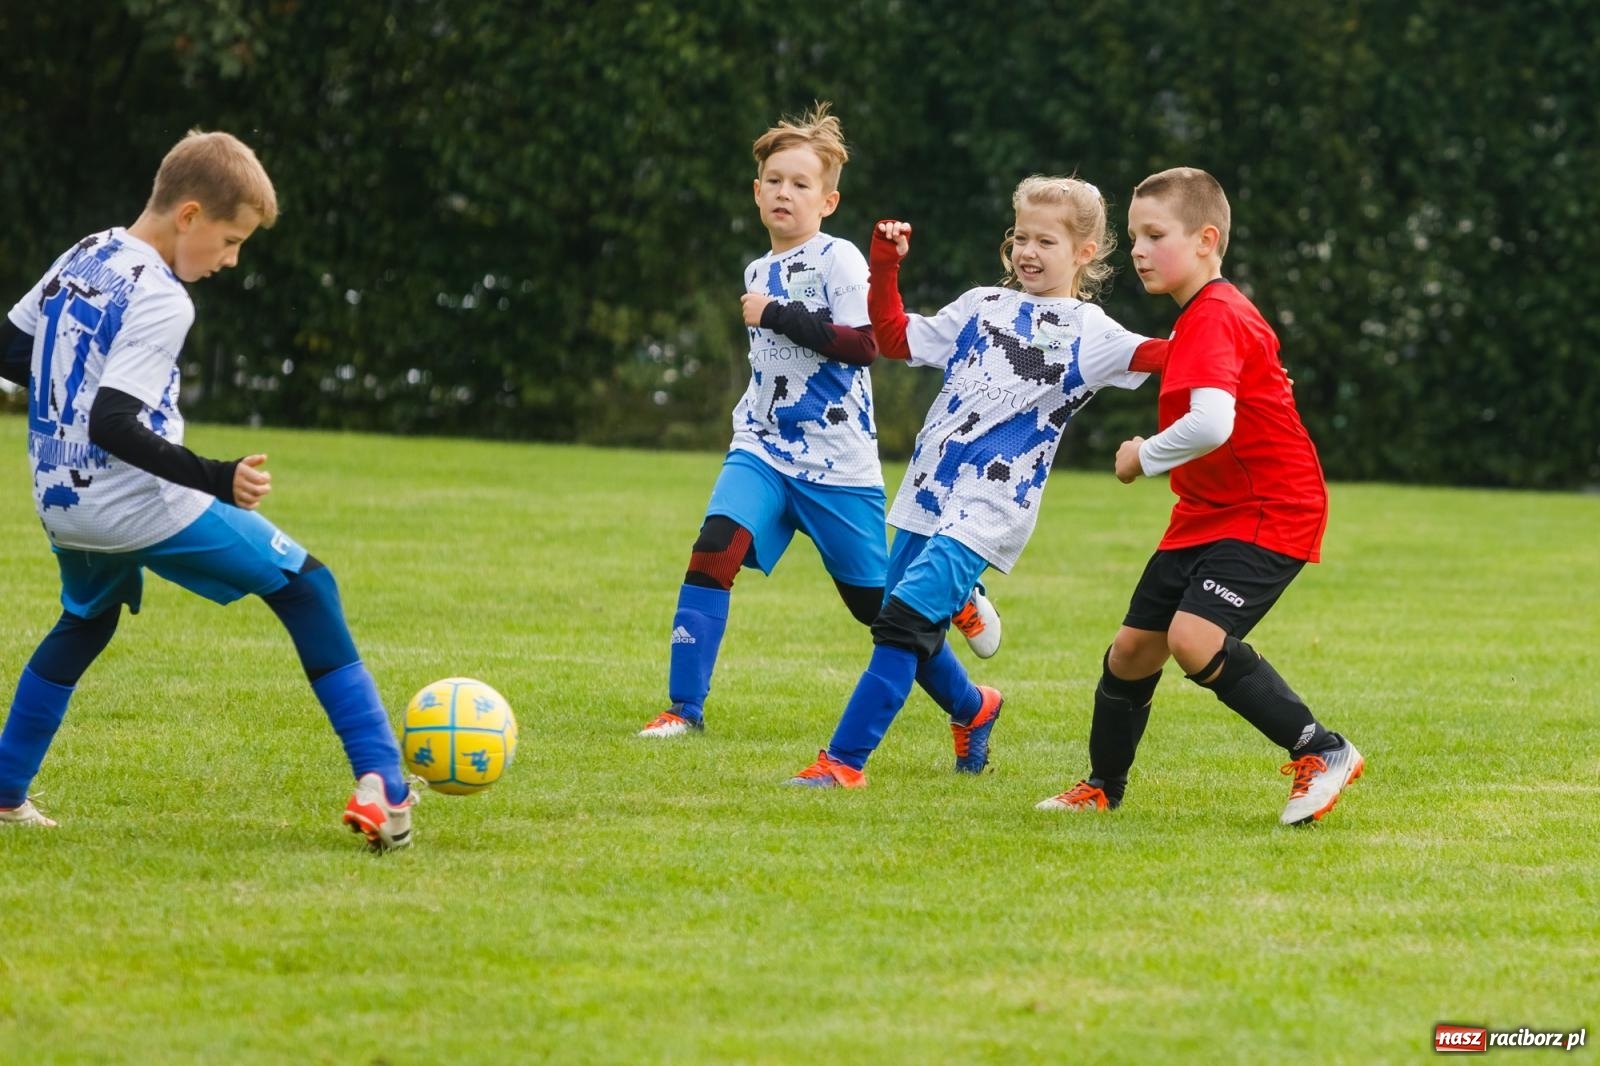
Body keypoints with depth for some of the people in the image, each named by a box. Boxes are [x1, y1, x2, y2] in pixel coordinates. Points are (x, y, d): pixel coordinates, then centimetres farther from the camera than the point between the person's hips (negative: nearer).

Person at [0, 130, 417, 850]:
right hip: (143, 509, -8)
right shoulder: (160, 302, -19)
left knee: (86, 622, 35)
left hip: (62, 505, 8)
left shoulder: (82, 257, 7)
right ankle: (382, 785, -11)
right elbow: (113, 427, -28)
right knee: (309, 592, -1)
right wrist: (218, 480, -29)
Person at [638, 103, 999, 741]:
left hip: (836, 461, -5)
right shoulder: (759, 272, 14)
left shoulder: (839, 260, -9)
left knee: (879, 603, 7)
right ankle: (684, 707, -20)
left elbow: (864, 345, -21)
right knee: (713, 550, -20)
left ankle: (958, 599, 41)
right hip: (763, 449, 5)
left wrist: (778, 317, -22)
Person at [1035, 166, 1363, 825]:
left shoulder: (1213, 320, -21)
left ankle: (1320, 752, -17)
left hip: (1270, 512, -10)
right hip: (1208, 514, 10)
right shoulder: (1209, 315, 11)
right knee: (1133, 646, 12)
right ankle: (1103, 787, 31)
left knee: (1194, 637, -27)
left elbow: (1212, 423, -37)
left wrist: (1144, 457, -20)